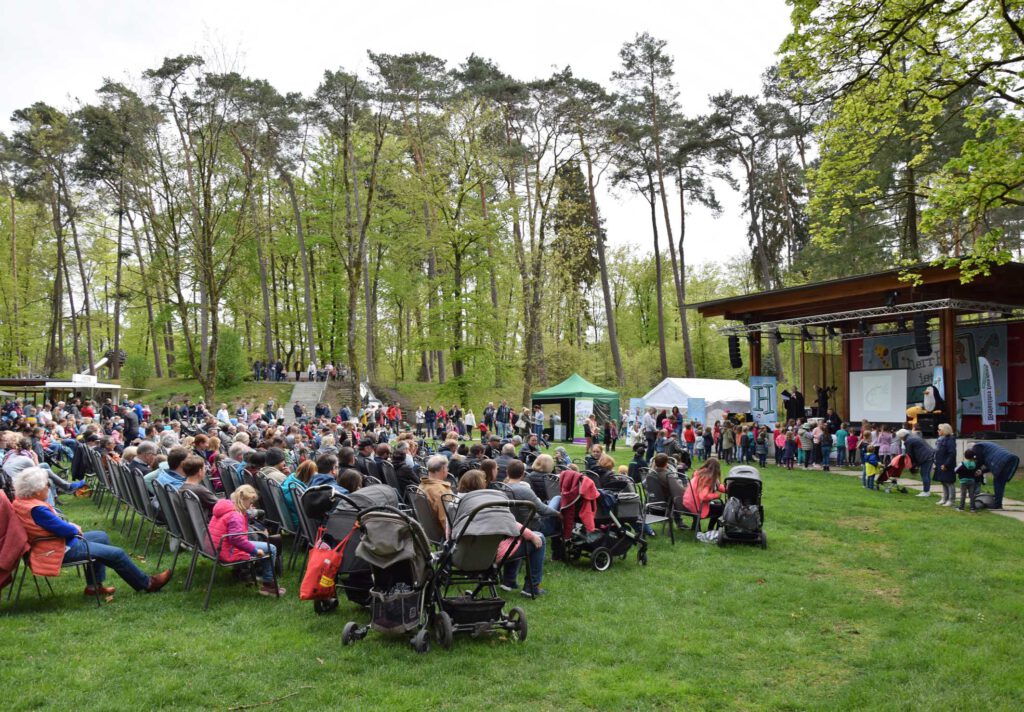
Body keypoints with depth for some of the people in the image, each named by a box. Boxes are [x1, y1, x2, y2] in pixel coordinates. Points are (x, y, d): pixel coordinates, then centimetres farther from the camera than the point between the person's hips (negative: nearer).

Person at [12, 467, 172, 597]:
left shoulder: (20, 502, 0)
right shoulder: (37, 509, -32)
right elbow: (64, 529, -28)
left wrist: (70, 526, 2)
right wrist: (75, 529, -7)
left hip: (53, 542, 11)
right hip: (62, 550, -11)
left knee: (102, 537, 25)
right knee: (116, 554, -5)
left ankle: (94, 585, 23)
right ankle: (147, 584, 12)